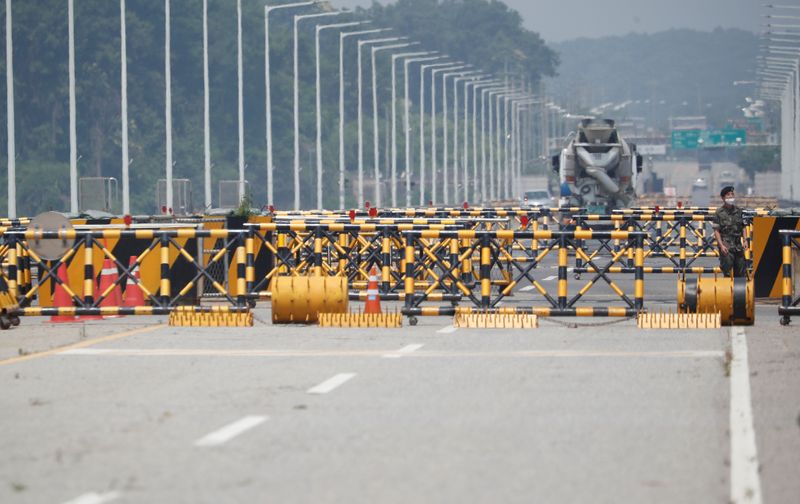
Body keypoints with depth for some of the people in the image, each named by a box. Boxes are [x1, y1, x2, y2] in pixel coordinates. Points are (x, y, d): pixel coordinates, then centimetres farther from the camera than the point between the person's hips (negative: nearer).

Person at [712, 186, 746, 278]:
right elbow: (716, 231, -4)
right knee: (728, 272, -7)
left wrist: (745, 241, 3)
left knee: (741, 272, 6)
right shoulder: (719, 212, -2)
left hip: (738, 245, 5)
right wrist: (721, 245, -14)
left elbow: (743, 228, 15)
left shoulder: (739, 211, 11)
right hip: (726, 246, -4)